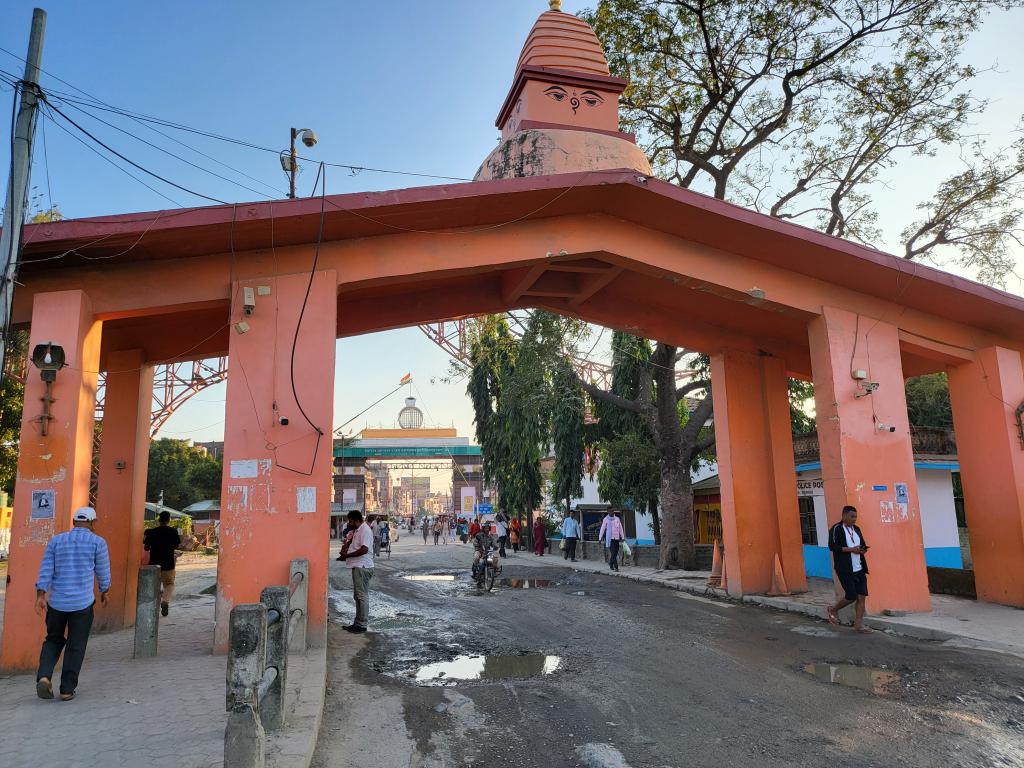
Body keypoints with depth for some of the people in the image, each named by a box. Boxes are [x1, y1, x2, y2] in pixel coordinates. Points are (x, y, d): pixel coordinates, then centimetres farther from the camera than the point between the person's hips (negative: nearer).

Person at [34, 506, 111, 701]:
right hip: (82, 603, -3)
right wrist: (104, 592, 19)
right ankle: (67, 690, 10)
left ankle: (44, 677, 1)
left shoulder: (56, 541, 7)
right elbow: (103, 572, 3)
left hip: (56, 602, 3)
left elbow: (45, 570, -2)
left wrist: (40, 597, -5)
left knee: (53, 641, 21)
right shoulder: (97, 542, -3)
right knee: (75, 647, 9)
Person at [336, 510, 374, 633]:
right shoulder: (357, 530, 15)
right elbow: (352, 540, 32)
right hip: (357, 567, 11)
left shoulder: (365, 531, -16)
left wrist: (347, 555, -18)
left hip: (363, 567, -11)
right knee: (357, 596, 14)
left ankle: (362, 625, 0)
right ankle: (357, 623, 22)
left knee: (362, 596, -5)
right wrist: (346, 546, 10)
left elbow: (364, 549, -25)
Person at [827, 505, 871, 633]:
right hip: (845, 569, -7)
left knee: (861, 597, 1)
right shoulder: (836, 529, -9)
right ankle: (833, 609, 21)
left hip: (859, 569, 7)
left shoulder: (856, 529, 13)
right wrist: (850, 549, -20)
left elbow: (863, 544, 23)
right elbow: (832, 546, -16)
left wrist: (863, 549, -1)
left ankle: (858, 624, 10)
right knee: (851, 597, -5)